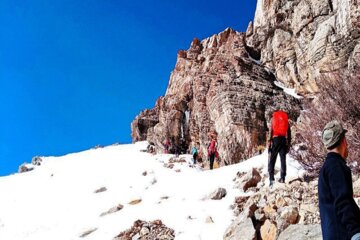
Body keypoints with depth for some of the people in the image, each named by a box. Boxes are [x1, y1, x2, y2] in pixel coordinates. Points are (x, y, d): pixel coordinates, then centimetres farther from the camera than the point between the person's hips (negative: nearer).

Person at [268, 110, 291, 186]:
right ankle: (282, 178, -1)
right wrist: (288, 143, 13)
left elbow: (271, 130, -3)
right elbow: (289, 132, 11)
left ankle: (271, 178, -12)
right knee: (283, 160, 6)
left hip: (275, 139, -2)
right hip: (284, 140, 2)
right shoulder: (286, 118, 16)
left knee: (272, 160, -1)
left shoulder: (273, 118, 9)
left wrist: (269, 142, -4)